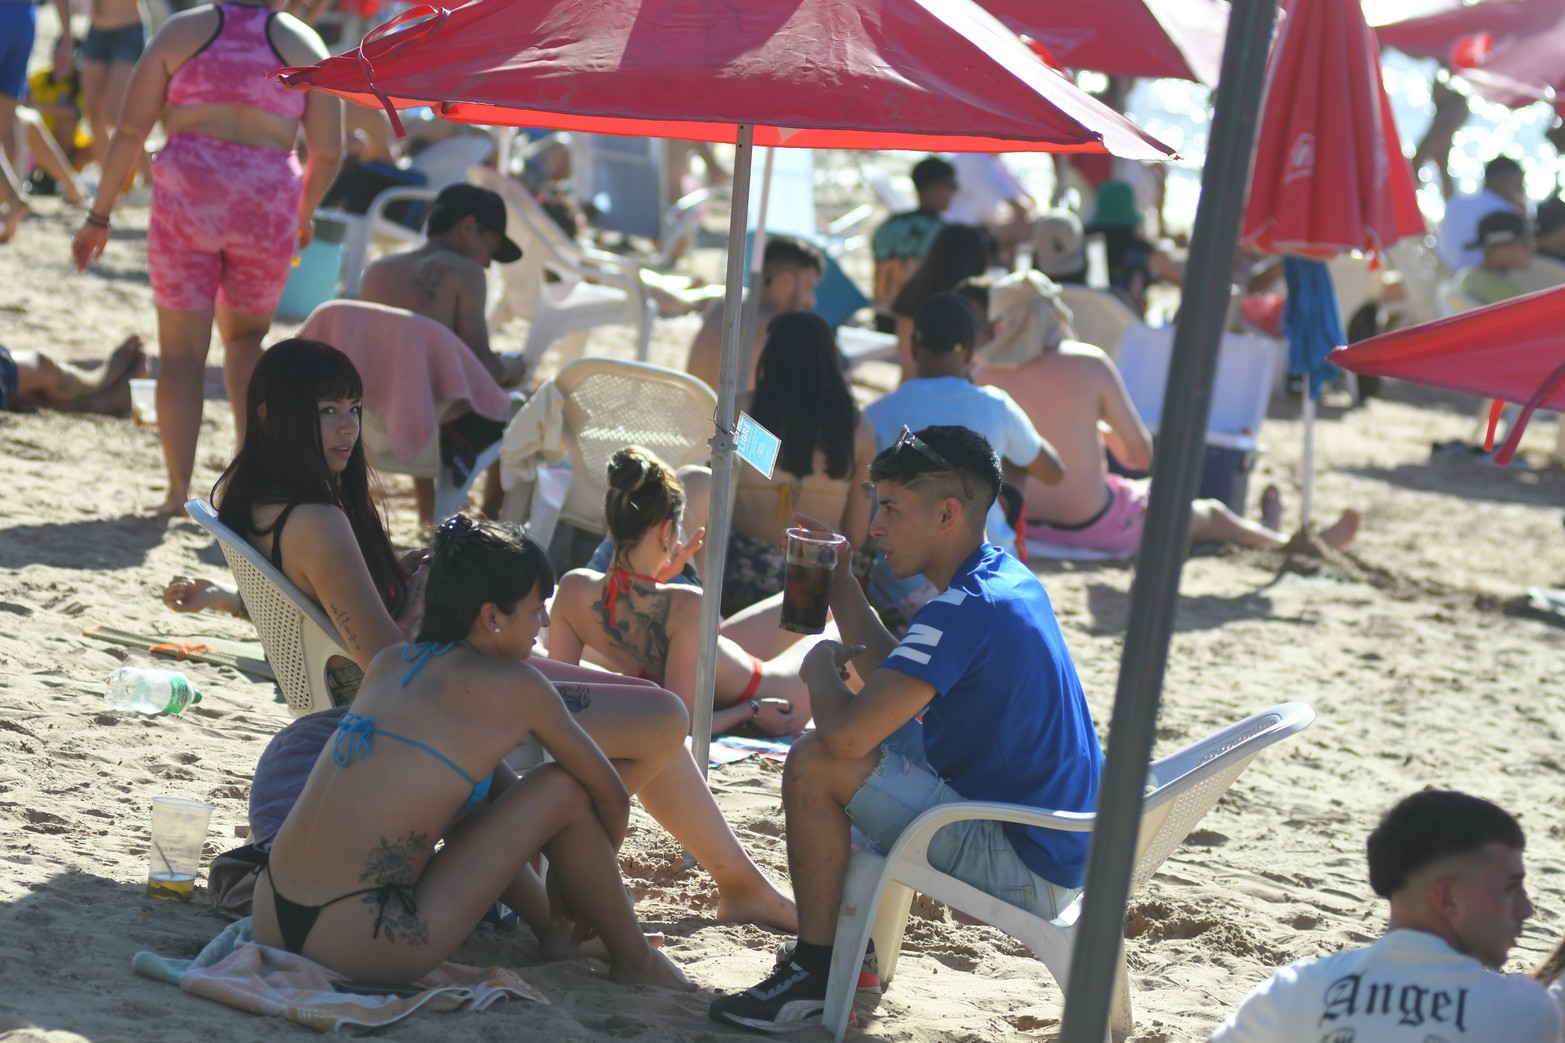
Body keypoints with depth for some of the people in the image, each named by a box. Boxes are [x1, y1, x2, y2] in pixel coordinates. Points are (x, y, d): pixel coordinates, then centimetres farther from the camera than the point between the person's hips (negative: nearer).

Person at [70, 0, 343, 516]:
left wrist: (99, 216, 7)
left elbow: (130, 131, 1)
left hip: (186, 198, -1)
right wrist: (305, 213, 22)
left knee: (182, 351, 7)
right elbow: (327, 153, 4)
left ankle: (178, 489, 1)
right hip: (268, 202, 1)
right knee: (246, 336, 23)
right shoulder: (305, 43, 7)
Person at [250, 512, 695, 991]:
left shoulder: (388, 662, 17)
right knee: (562, 789, 4)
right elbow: (610, 794, 11)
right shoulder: (515, 686, -3)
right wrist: (592, 878, 31)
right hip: (359, 945, -8)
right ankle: (634, 960, 22)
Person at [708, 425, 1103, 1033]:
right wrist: (838, 582, 12)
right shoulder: (1008, 576, 8)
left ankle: (816, 970, -3)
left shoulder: (967, 610, -23)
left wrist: (821, 665, -8)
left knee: (815, 766, -15)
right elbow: (891, 676, 21)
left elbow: (845, 732, -29)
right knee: (882, 731, 27)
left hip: (1026, 868, -10)